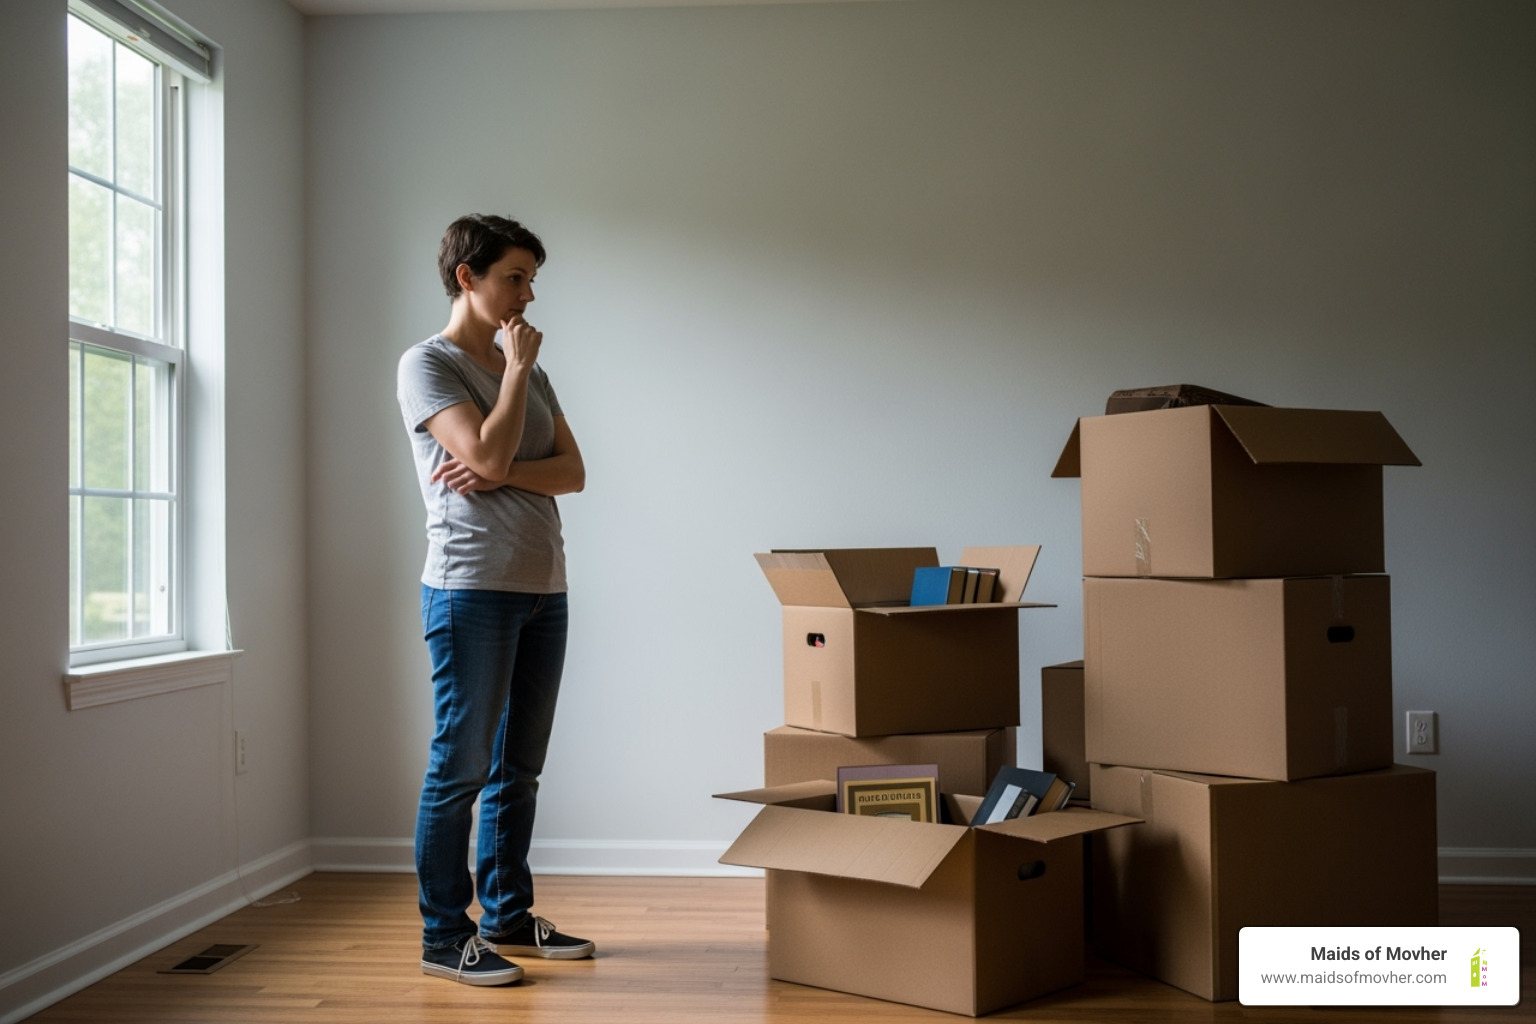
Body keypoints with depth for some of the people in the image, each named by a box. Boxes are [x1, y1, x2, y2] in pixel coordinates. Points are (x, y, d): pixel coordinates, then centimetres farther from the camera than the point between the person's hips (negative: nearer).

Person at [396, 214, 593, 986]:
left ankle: (507, 917, 22)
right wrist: (517, 367, -7)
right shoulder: (427, 364, -4)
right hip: (471, 588, -7)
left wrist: (499, 474, -10)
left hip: (543, 587, 7)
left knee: (519, 767, 12)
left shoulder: (526, 370, 17)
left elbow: (573, 471, 7)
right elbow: (489, 454, -18)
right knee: (462, 765, -4)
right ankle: (444, 937, 5)